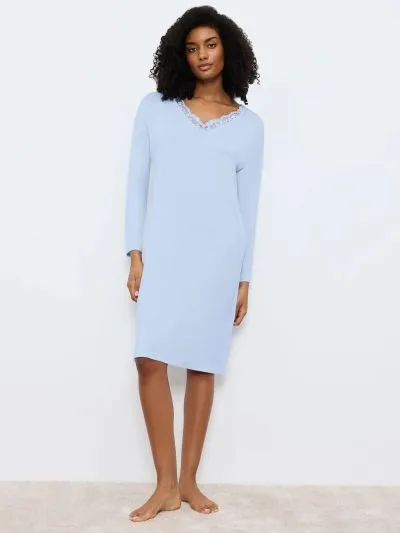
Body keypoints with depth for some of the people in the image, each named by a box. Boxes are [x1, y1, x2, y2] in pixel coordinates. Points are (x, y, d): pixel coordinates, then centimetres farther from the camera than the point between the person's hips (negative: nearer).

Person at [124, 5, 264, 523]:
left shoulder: (249, 124, 8)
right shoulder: (154, 108, 7)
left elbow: (248, 203, 8)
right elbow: (137, 183, 6)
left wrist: (245, 278, 6)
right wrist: (135, 252, -3)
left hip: (217, 255, 0)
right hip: (163, 251, 0)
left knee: (202, 364, 3)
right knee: (150, 359, -9)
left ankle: (188, 481, 15)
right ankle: (166, 485, 2)